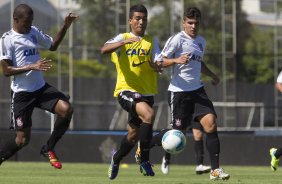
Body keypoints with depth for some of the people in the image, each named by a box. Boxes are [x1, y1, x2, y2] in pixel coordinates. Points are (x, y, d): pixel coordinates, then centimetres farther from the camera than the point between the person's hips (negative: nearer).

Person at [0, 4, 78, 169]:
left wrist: (65, 26, 11)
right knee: (22, 139, -3)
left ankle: (48, 149, 0)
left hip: (41, 87, 5)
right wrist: (32, 66, -24)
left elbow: (53, 45, 24)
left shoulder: (34, 32, 7)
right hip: (22, 93, -5)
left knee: (66, 109, -18)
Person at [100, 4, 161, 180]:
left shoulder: (151, 41, 10)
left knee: (133, 134, 13)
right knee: (149, 114, -31)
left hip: (146, 93, 5)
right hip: (127, 91, -5)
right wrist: (124, 42, -36)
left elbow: (158, 65, 0)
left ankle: (116, 159, 43)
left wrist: (155, 64, -25)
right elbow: (104, 49, -19)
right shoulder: (123, 38, 0)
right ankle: (145, 160, -21)